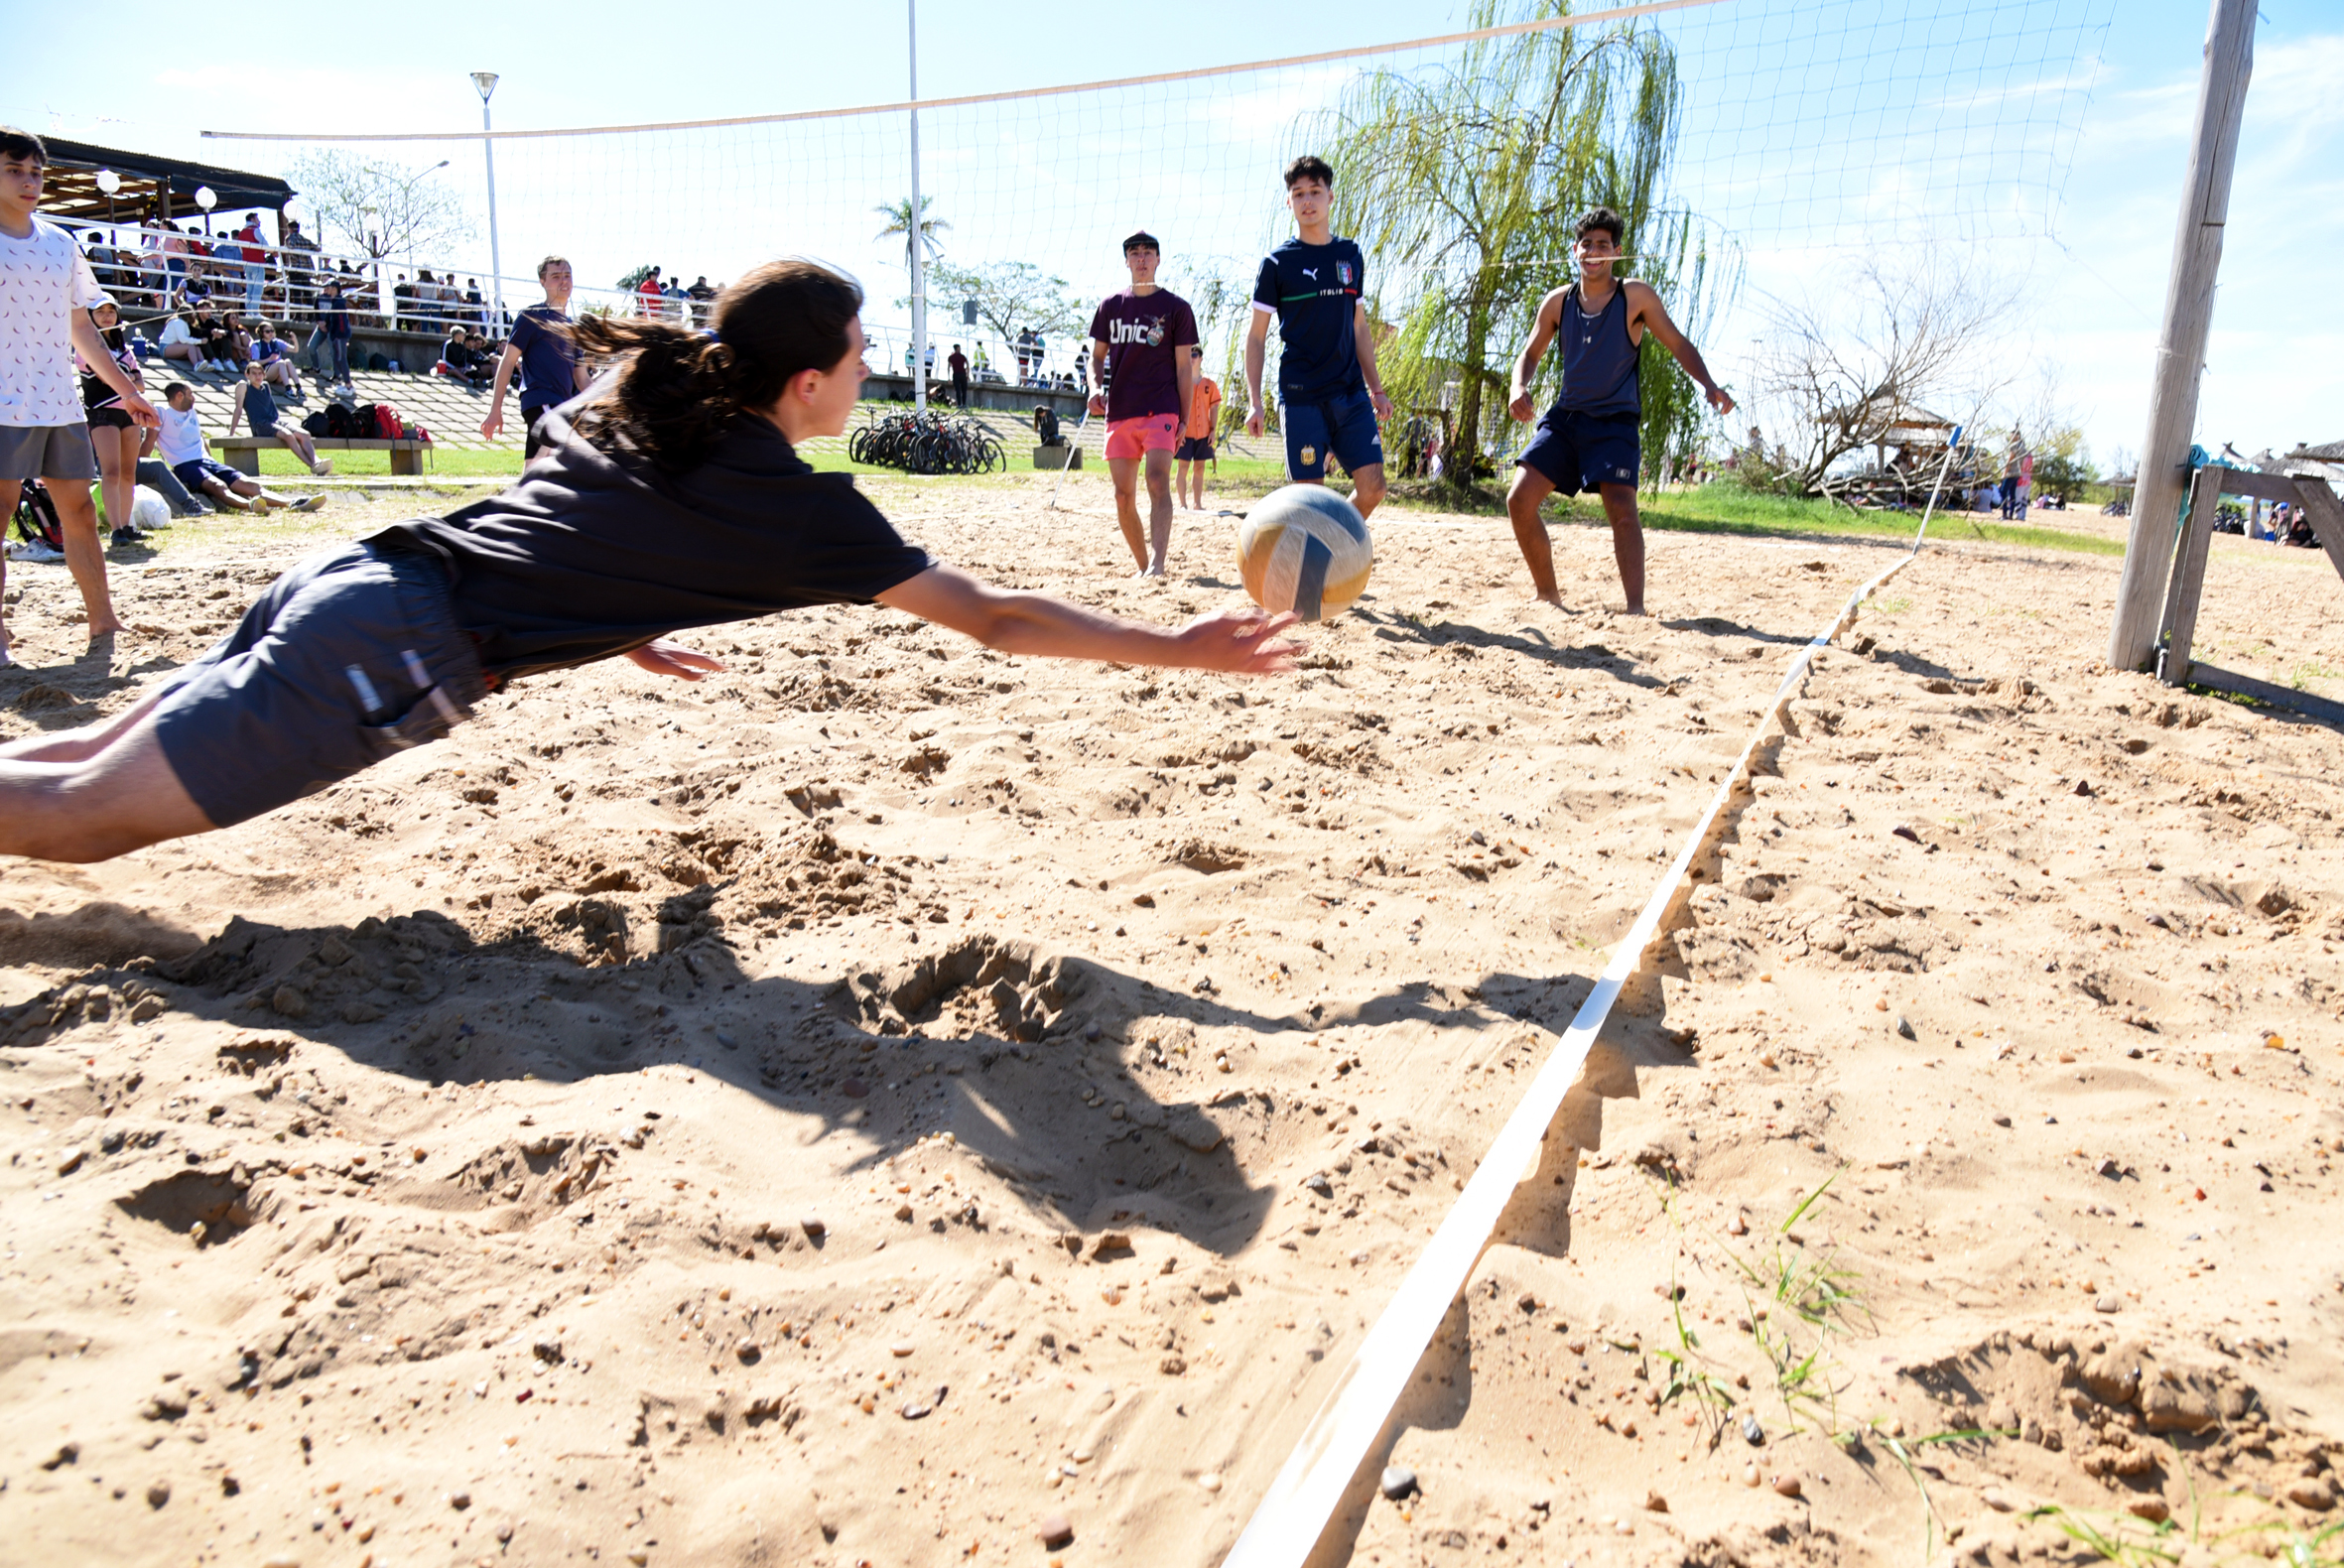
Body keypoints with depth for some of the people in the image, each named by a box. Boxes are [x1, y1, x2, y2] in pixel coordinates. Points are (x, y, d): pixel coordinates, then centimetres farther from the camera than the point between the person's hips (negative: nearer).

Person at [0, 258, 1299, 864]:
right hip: (396, 656, -8)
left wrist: (624, 630, 34)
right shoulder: (802, 509, -9)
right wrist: (1185, 649, 0)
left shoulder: (636, 395, 13)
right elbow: (995, 620, -6)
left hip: (353, 570, 8)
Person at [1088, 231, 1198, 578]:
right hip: (1119, 412, 4)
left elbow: (1184, 367, 4)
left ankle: (1158, 564, -29)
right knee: (1124, 496, 3)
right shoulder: (1110, 306, 13)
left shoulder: (1176, 308, 5)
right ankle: (1143, 566, 14)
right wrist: (1095, 387, -3)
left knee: (1158, 482, -21)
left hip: (1161, 410, -4)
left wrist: (1184, 419, -3)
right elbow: (1097, 356, 19)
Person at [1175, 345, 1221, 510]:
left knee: (1199, 468, 7)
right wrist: (1177, 428, -11)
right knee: (1183, 468, -4)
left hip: (1203, 433, 3)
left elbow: (1214, 407, 8)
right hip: (1185, 433, -3)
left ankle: (1197, 504, 14)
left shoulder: (1209, 383, 6)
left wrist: (1213, 430, 0)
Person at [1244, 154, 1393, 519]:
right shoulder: (1277, 262, 1)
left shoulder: (1351, 255, 13)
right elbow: (1256, 336, 2)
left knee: (1372, 487, -5)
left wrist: (1375, 388, 15)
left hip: (1351, 393, 4)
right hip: (1300, 395, -4)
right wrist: (1254, 402, -7)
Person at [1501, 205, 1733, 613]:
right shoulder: (1557, 303, 7)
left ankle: (1636, 608, -20)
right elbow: (1531, 353, 15)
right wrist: (1520, 387, -7)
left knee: (1622, 510, -20)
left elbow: (1678, 344, 4)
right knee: (1519, 499, -9)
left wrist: (1708, 386, -12)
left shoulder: (1635, 297, -2)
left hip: (1615, 421, -4)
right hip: (1565, 416, 4)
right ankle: (1547, 594, 6)